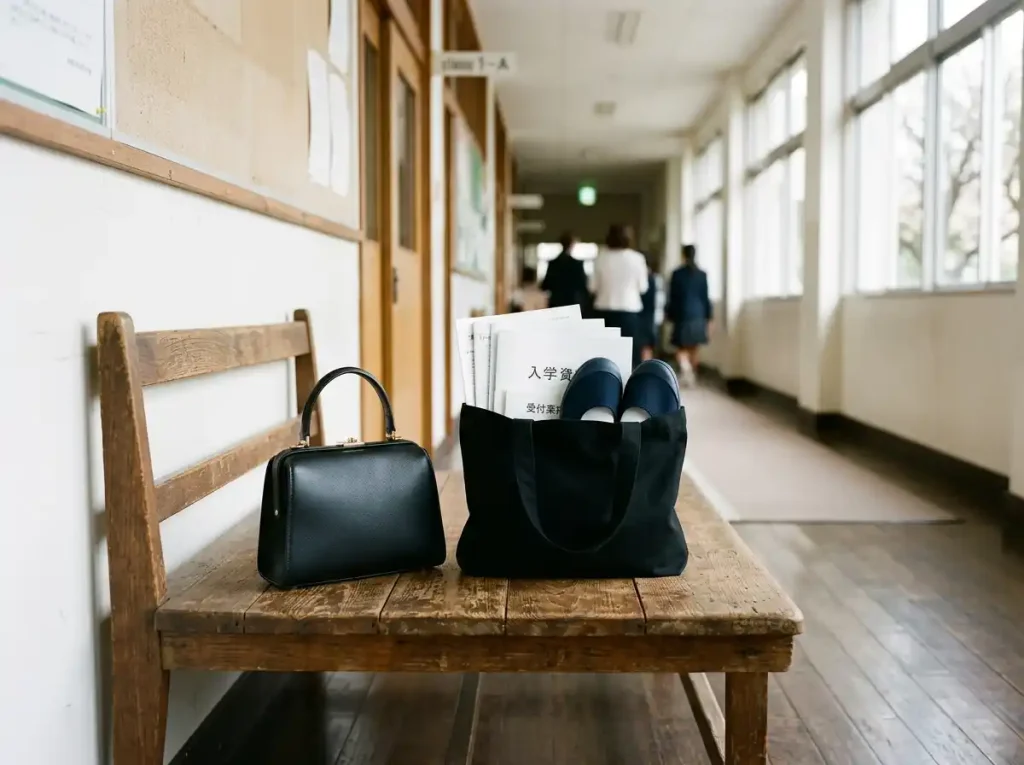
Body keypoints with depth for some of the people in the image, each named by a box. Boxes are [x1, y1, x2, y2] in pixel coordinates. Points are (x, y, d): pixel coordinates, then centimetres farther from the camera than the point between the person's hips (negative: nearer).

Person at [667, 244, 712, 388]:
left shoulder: (677, 273, -5)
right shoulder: (702, 274, 1)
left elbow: (672, 296, -2)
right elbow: (705, 297, 3)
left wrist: (669, 315, 8)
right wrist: (709, 317, 8)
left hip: (682, 315, -2)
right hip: (698, 315, 2)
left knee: (681, 348, 4)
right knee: (694, 349, 10)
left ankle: (685, 367, -24)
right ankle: (692, 376, 13)